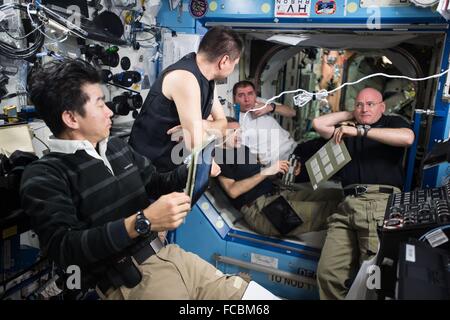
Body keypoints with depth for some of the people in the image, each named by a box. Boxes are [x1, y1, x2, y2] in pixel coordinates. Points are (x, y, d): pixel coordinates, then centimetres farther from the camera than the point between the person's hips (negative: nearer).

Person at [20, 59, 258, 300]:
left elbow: (158, 185, 22)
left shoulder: (118, 147, 12)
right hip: (126, 283, -6)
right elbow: (64, 249, -18)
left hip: (166, 254, 6)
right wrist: (142, 222, -27)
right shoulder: (43, 177, -7)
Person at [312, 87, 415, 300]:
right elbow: (318, 124, 22)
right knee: (328, 272, -10)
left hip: (382, 202, -4)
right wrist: (351, 115, 26)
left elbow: (407, 138, -6)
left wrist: (361, 131, -8)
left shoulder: (392, 122, 17)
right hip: (349, 205, 4)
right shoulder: (348, 128, 30)